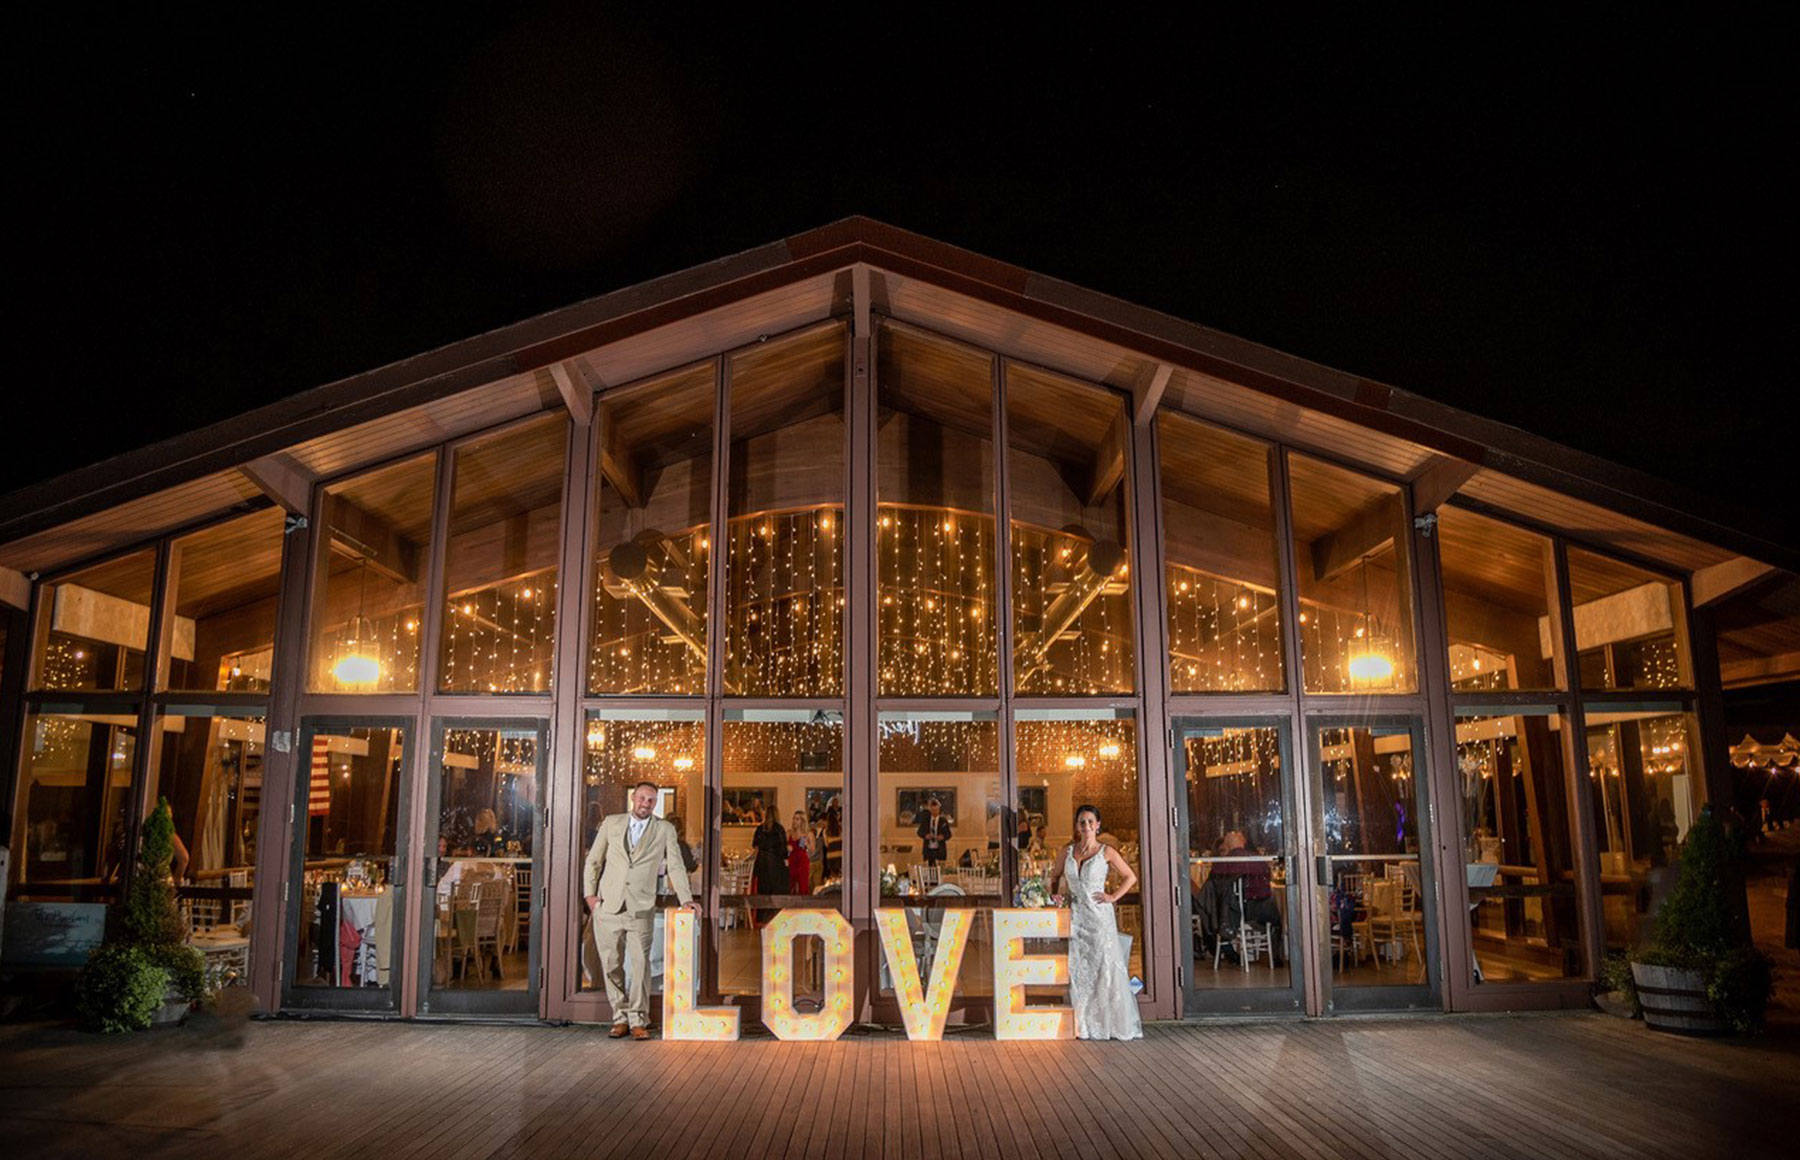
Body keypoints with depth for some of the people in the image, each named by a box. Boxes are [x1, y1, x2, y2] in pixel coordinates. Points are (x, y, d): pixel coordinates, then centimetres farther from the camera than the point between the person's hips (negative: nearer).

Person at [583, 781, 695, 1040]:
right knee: (611, 964, 3)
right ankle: (620, 1017, 15)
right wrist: (589, 893, 4)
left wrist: (686, 900, -6)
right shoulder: (611, 823, 10)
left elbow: (676, 866, 4)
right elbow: (593, 861, 14)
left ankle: (638, 1020, 4)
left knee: (640, 964, -6)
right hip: (608, 906, 1)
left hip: (641, 909, -1)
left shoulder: (665, 830, 8)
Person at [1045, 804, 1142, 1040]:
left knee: (1103, 967, -4)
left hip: (1099, 916, -3)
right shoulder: (1068, 851, 9)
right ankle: (1080, 1024, 7)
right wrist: (1052, 897, 4)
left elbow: (1130, 876, 6)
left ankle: (1110, 1023, 6)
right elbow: (1054, 877, 20)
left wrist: (1113, 896, -2)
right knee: (1076, 968, 0)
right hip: (1075, 915, 3)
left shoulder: (1106, 852, -1)